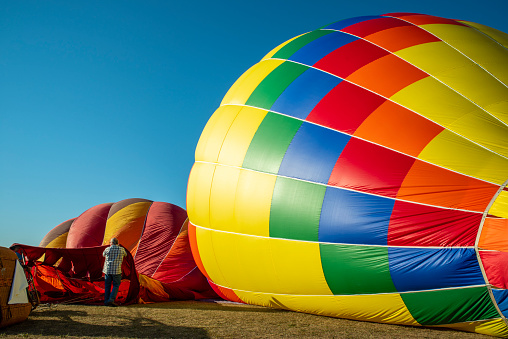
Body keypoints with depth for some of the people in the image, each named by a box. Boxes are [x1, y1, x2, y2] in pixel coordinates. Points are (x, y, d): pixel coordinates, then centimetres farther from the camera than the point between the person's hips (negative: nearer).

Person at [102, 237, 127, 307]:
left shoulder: (107, 249, 0)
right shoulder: (121, 249, -1)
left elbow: (103, 255, 22)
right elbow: (125, 255, 22)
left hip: (107, 270, 2)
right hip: (116, 271, -2)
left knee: (107, 286, 11)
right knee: (116, 285, 5)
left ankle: (106, 301, 13)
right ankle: (111, 300, -8)